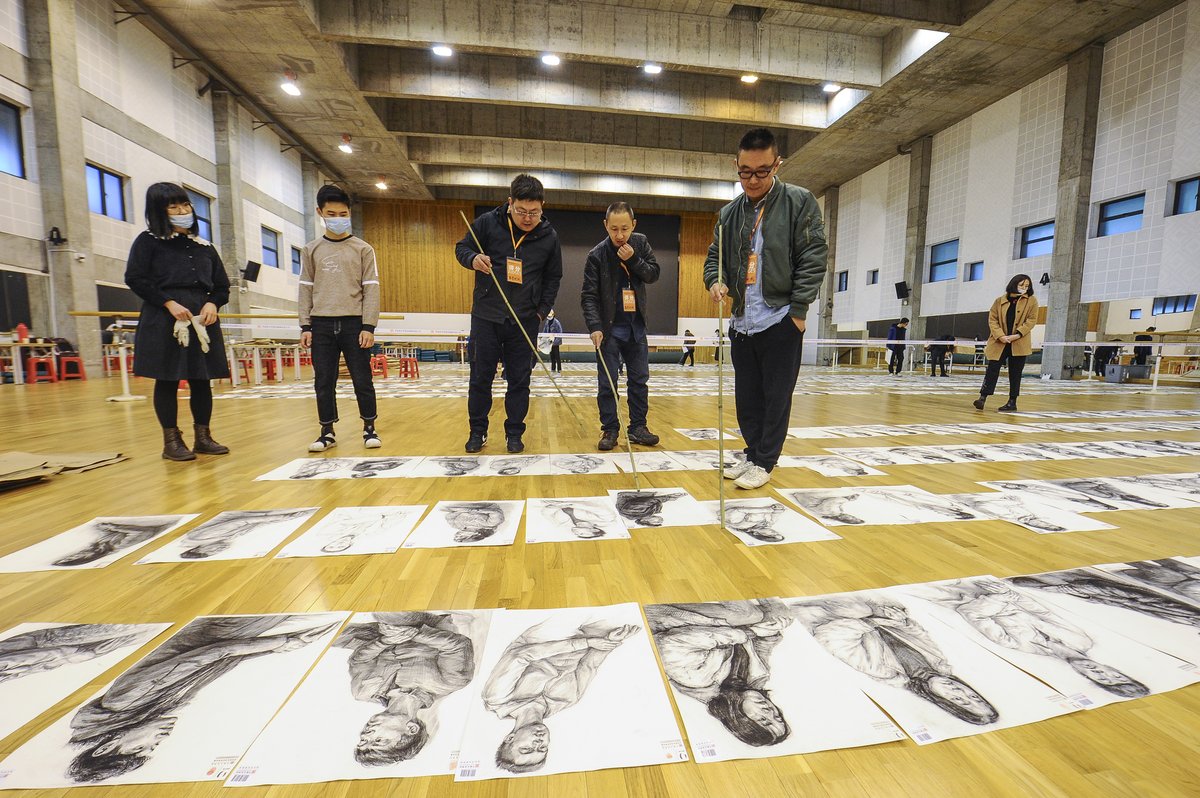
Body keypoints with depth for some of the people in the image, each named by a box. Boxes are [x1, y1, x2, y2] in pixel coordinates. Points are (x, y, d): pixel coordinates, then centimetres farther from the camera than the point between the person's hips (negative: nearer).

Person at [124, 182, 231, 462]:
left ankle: (203, 436, 14)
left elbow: (222, 285, 15)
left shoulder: (204, 247, 15)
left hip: (203, 319, 3)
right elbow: (135, 278, -2)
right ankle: (171, 440, 10)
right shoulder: (148, 241, 5)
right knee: (167, 380, 1)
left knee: (202, 379, 5)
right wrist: (169, 303, -13)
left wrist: (212, 303, -5)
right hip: (164, 322, -3)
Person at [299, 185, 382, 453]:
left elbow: (371, 289, -1)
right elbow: (306, 289, 10)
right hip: (321, 325, 3)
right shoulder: (311, 250, 11)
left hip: (354, 323, -2)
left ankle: (369, 429, 13)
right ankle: (327, 432, 16)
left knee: (362, 379, 1)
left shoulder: (363, 249, 4)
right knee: (323, 382, 5)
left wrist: (368, 326, -9)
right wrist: (305, 326, 2)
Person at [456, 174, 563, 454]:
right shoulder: (487, 223, -4)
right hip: (486, 316, 0)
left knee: (519, 379, 5)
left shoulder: (549, 236, 0)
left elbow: (553, 277, 10)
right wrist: (473, 259, -17)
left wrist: (542, 310, 0)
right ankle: (478, 431, 22)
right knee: (480, 377, 6)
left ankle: (514, 433, 19)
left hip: (525, 321, 1)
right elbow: (461, 248, 7)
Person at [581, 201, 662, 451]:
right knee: (607, 383, -2)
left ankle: (637, 428, 18)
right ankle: (609, 430, 10)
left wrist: (633, 260, -15)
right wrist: (595, 327, -23)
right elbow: (589, 295, -12)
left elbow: (654, 274, 2)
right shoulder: (597, 255, -10)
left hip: (636, 325, 4)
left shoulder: (640, 243, 2)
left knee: (640, 379, 7)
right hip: (609, 327, -4)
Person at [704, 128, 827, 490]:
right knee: (747, 398, 12)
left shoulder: (799, 201, -1)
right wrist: (715, 281, -5)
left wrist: (798, 309, -11)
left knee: (776, 398, 2)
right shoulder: (729, 213, 11)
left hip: (780, 321, -5)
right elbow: (714, 256, 18)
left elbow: (813, 257, -5)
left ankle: (765, 463, 15)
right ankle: (753, 455, 27)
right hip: (741, 323, 5)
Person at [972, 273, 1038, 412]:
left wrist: (1017, 334, -15)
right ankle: (982, 398, -7)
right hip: (999, 343, 0)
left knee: (1015, 373, 6)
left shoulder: (1032, 301, 4)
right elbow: (992, 319, 2)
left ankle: (1012, 402, 14)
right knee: (992, 369, -6)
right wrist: (1000, 335, -12)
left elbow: (1032, 320, -2)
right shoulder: (1000, 300, 5)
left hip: (1019, 344, 0)